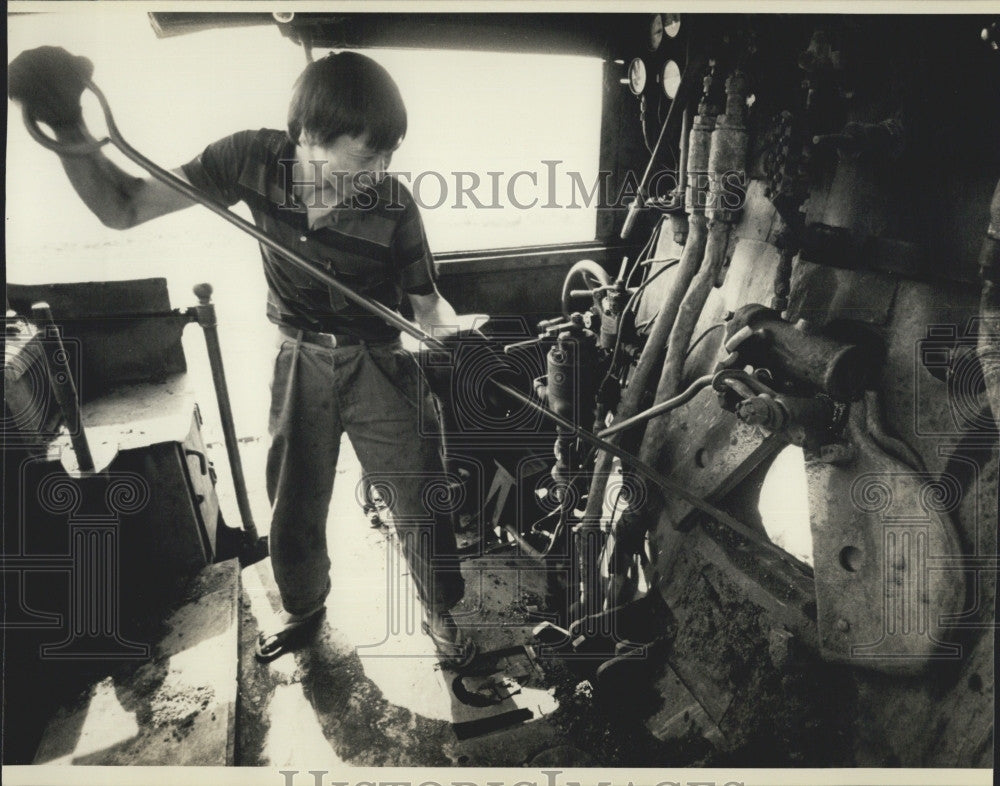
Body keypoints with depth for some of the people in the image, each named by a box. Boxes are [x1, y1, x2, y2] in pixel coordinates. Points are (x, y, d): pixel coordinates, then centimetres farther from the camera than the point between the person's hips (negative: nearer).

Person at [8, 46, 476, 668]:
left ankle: (441, 612, 32)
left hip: (379, 367, -2)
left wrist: (452, 326, -24)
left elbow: (427, 303, -6)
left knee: (422, 507, 3)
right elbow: (122, 208, -11)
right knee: (293, 513, 15)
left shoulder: (393, 203, -20)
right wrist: (68, 126, -25)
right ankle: (304, 607, 46)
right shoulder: (254, 160, -16)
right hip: (299, 365, 2)